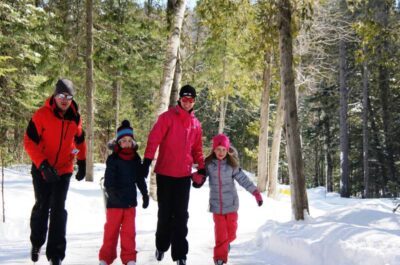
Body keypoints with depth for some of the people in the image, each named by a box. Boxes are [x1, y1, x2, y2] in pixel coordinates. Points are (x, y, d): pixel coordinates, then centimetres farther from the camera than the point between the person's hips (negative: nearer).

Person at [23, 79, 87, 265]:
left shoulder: (75, 118, -1)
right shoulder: (42, 115, -14)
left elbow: (80, 141, 16)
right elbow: (29, 142, -15)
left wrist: (82, 164, 16)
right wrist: (43, 164, -23)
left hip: (64, 170, 2)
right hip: (42, 169, -2)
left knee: (58, 209, -4)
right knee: (41, 207, 10)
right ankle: (36, 243, 32)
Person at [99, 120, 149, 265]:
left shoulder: (136, 159, 6)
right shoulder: (113, 159, -8)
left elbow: (140, 178, 16)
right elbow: (108, 180, -15)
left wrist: (145, 194, 16)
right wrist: (112, 193, -31)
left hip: (130, 201, 4)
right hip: (115, 202, -4)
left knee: (129, 231, 7)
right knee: (111, 230, 5)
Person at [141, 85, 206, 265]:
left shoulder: (196, 124, 10)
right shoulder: (167, 117, -5)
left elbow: (197, 149, 18)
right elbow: (153, 139, -13)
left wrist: (202, 168, 11)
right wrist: (147, 161, -22)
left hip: (184, 175, 3)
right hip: (165, 173, -3)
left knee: (181, 216, 4)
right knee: (165, 213, 9)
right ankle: (161, 246, 30)